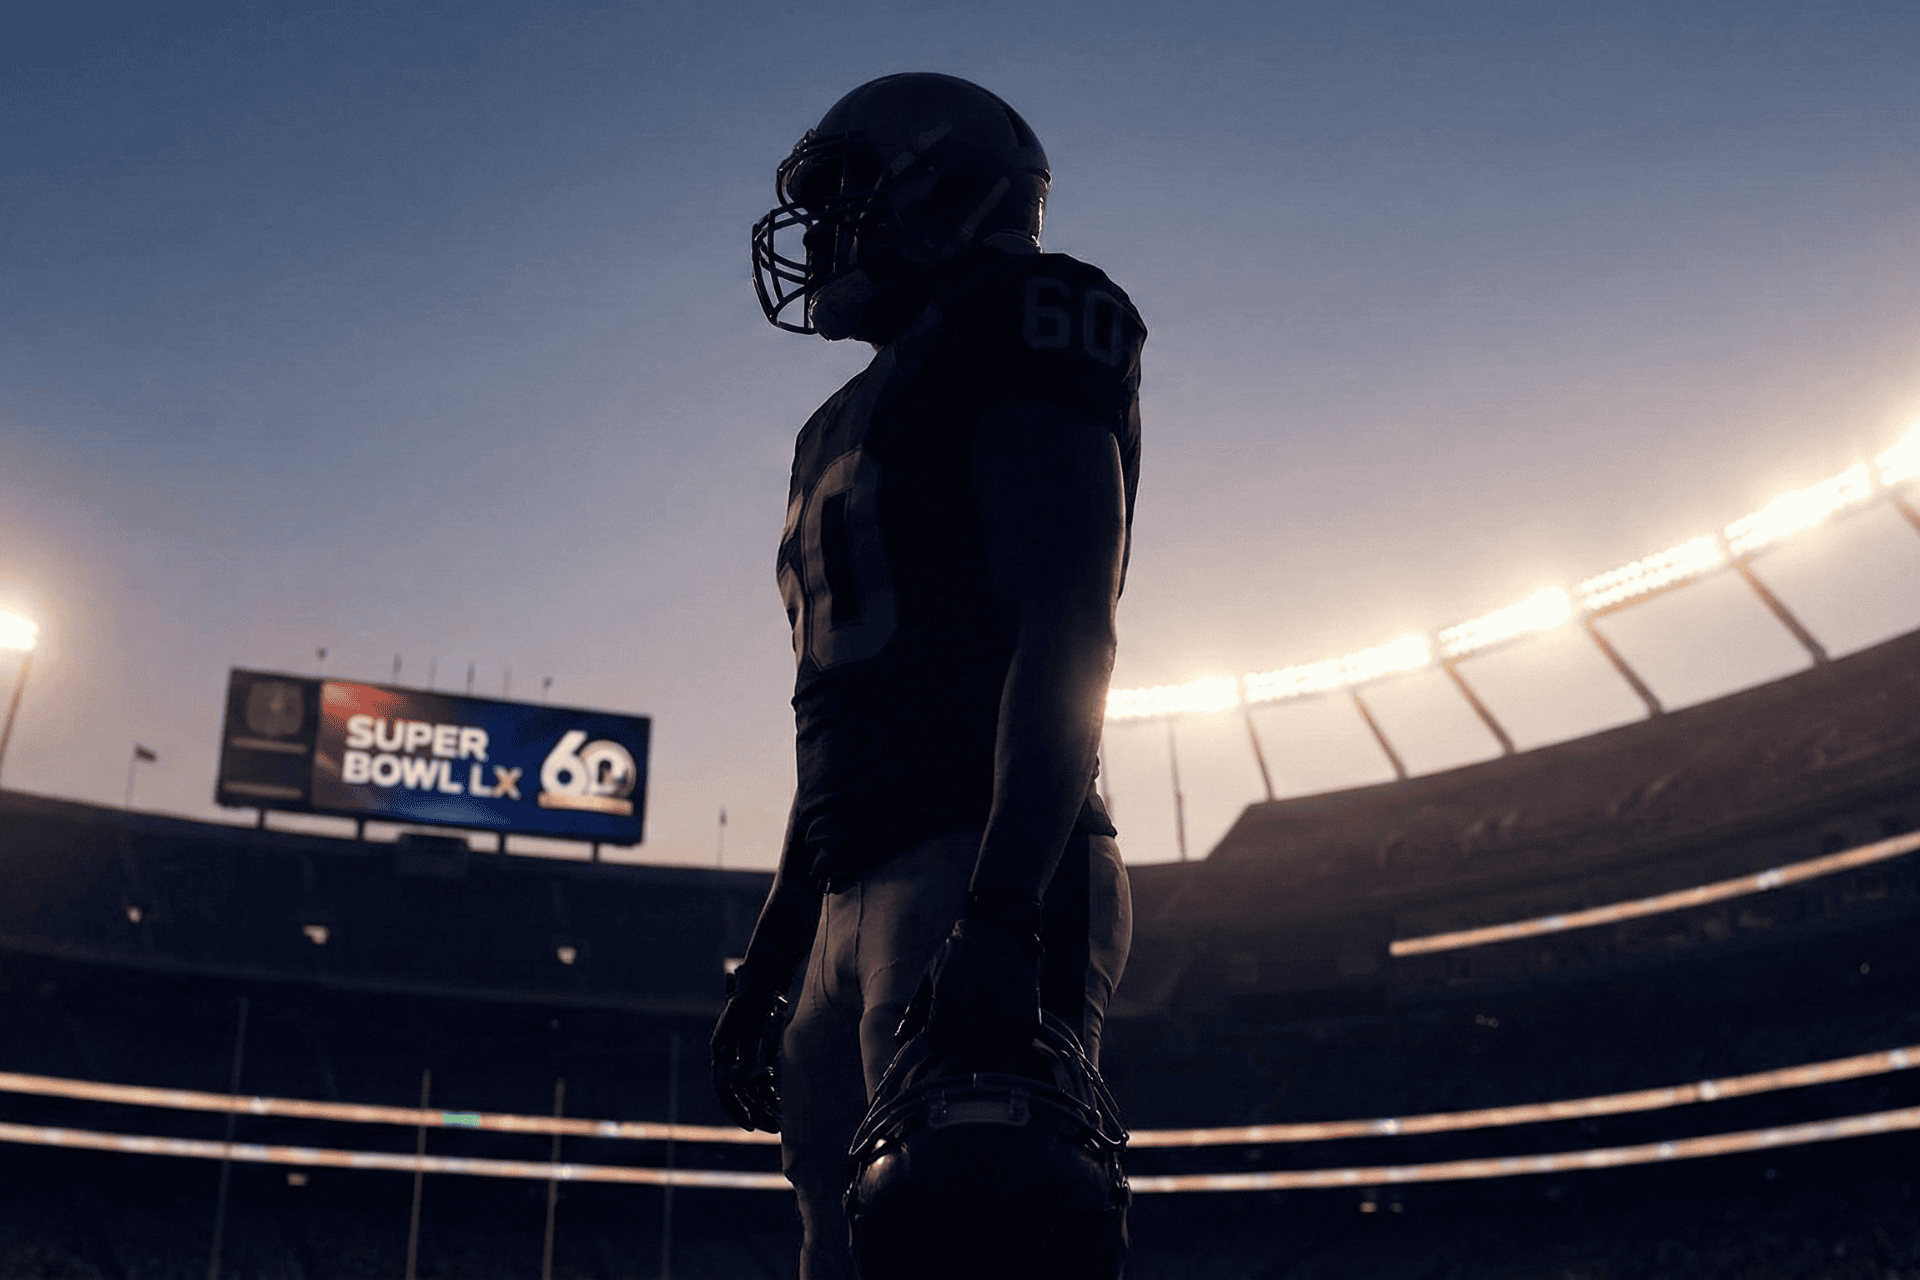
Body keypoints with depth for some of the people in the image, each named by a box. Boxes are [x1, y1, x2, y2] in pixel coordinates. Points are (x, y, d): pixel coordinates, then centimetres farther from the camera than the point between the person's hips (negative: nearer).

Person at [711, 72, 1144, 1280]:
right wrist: (774, 954, 25)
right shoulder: (848, 428, 26)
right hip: (859, 905, 9)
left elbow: (1066, 632, -13)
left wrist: (1004, 911, -24)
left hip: (980, 878, -9)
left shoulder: (1019, 332, 0)